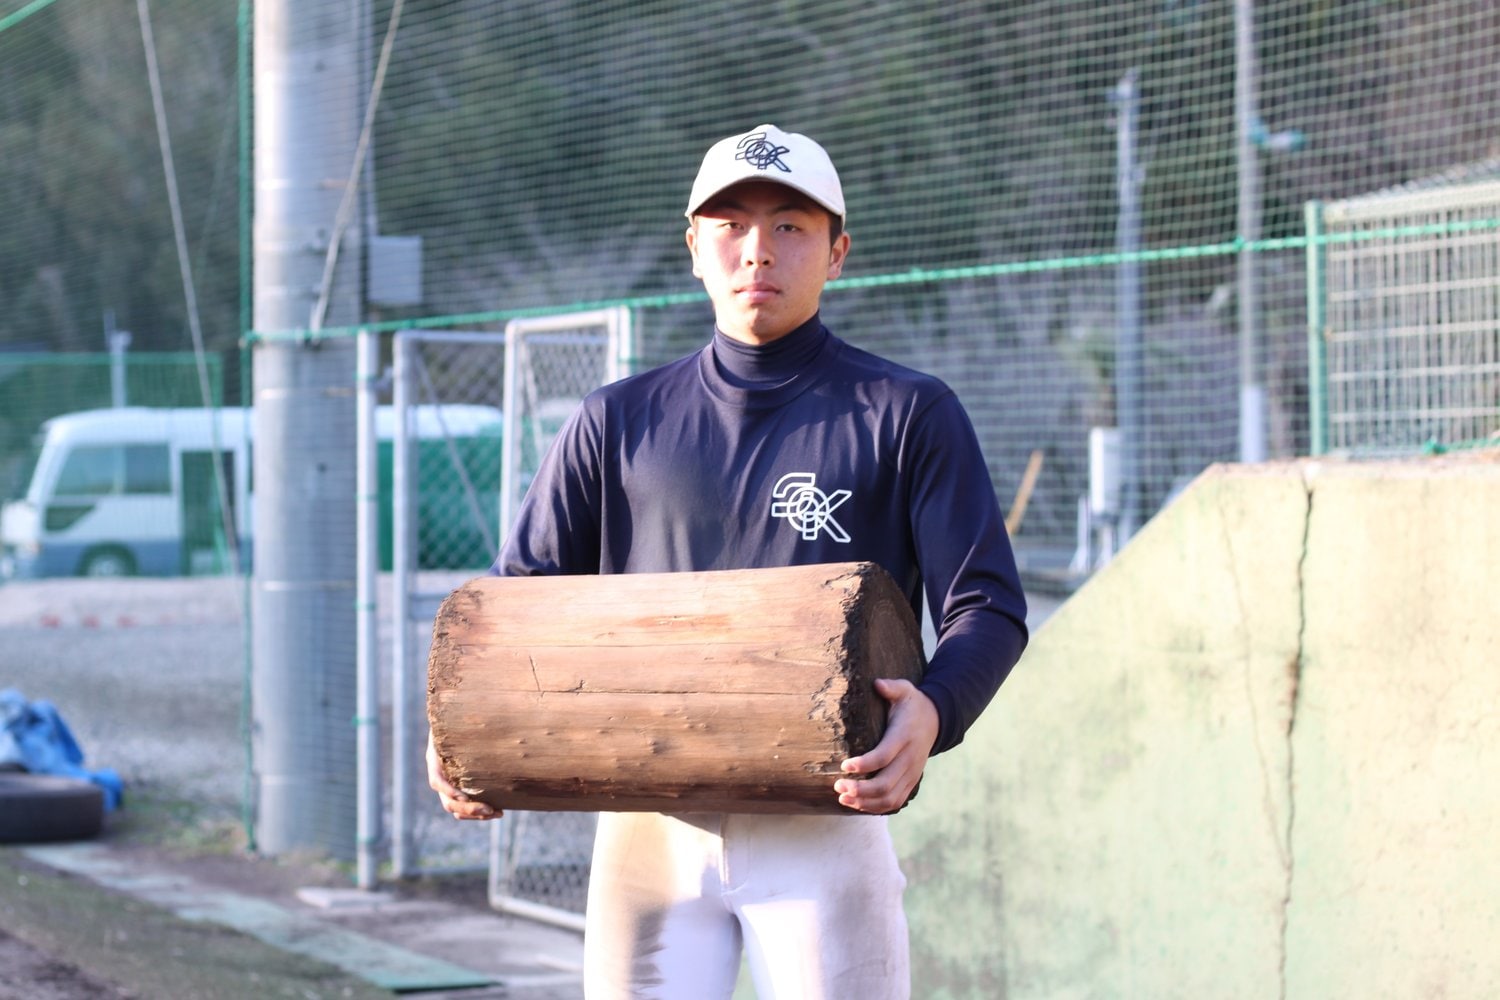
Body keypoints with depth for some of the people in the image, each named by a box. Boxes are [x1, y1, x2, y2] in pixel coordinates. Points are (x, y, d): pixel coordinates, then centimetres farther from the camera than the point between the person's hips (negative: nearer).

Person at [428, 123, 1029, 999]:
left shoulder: (909, 416, 4)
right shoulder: (620, 421, 13)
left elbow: (988, 607, -3)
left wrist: (933, 711, -26)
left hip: (823, 825, -3)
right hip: (648, 823, 3)